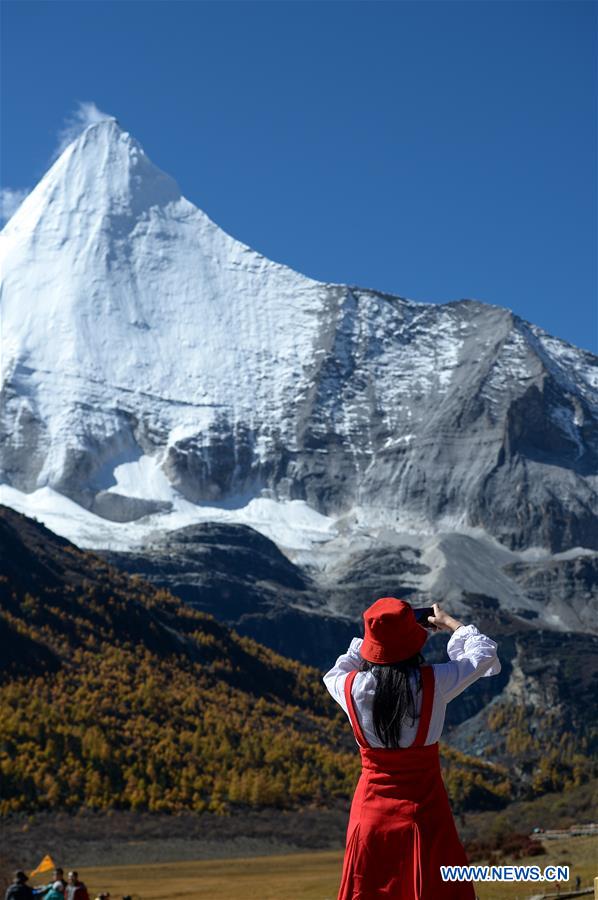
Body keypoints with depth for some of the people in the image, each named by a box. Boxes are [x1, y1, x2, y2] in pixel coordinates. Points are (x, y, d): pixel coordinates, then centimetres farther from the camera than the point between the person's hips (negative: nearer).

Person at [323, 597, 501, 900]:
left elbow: (332, 675, 16)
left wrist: (374, 639, 18)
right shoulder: (433, 683, -15)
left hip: (372, 810, 2)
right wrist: (449, 622, 16)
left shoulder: (352, 688, -11)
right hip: (424, 810, -2)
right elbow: (485, 653, 2)